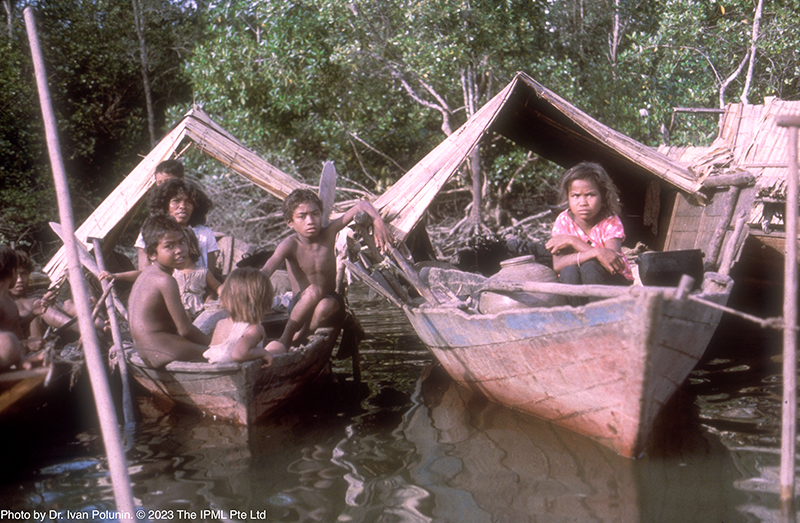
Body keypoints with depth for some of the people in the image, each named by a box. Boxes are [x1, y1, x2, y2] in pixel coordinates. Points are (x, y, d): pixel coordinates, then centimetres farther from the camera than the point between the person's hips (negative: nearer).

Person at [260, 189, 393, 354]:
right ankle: (285, 339, -24)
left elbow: (362, 206, -5)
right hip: (300, 307, -2)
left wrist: (378, 222, -23)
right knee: (314, 291, -36)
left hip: (330, 301, 2)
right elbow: (267, 270, -32)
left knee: (326, 305, -35)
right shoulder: (290, 245, -14)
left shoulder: (328, 233, -7)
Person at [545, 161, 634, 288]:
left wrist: (572, 241, -28)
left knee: (589, 267, -32)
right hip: (575, 281, 1)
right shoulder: (564, 221, -12)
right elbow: (557, 265, -27)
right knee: (569, 271, -32)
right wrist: (595, 252, -40)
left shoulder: (611, 222, -15)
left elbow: (612, 262, -31)